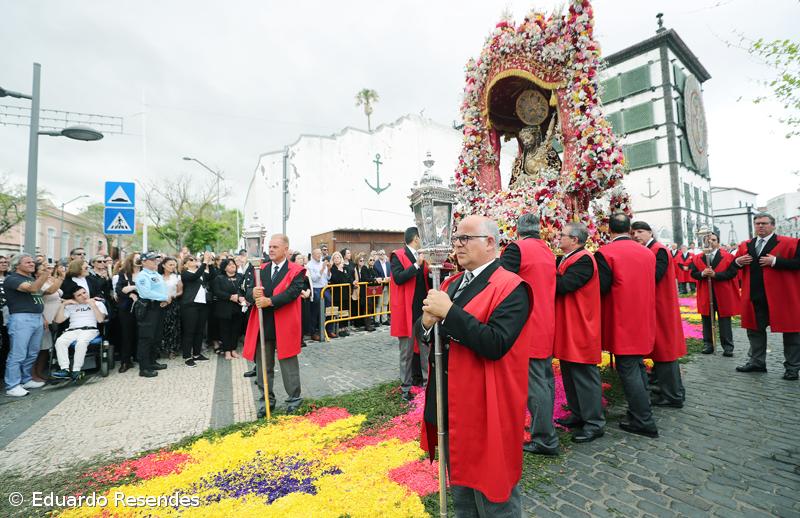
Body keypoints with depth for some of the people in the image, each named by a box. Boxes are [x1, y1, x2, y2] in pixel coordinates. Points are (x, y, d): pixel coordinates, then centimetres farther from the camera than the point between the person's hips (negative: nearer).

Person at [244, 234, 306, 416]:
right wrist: (253, 293, -19)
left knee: (288, 364, 7)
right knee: (263, 365, 15)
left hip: (285, 326, -5)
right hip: (263, 325, 5)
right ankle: (268, 400, 31)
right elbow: (248, 292, 5)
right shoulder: (261, 269, 10)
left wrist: (270, 301, -25)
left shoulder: (296, 271, -5)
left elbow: (292, 292, -18)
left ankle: (294, 398, 25)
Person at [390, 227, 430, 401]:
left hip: (423, 309, 6)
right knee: (407, 351, 5)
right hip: (406, 310, -6)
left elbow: (427, 281, 14)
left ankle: (427, 380, 28)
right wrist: (417, 265, -20)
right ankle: (405, 387, 19)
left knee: (426, 348, 14)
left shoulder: (421, 257, 12)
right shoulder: (398, 255, -8)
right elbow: (398, 278, -22)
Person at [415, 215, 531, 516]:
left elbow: (495, 344, -28)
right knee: (460, 493, 27)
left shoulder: (511, 287, -15)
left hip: (485, 411, -7)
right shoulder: (451, 284, 8)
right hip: (448, 407, 7)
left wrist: (449, 312, -27)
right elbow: (422, 335, 8)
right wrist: (427, 322, -14)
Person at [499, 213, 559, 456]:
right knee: (546, 377, 18)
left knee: (534, 382, -1)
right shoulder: (549, 251, 10)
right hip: (548, 326, 9)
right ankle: (545, 426, 33)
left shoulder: (517, 248, -14)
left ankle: (545, 439, 8)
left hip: (528, 326, -8)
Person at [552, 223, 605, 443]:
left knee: (585, 376, 1)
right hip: (566, 329, 9)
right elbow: (556, 282, 9)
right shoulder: (565, 259, 14)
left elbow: (562, 285, -26)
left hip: (579, 330, -9)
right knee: (570, 373, 17)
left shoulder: (583, 260, -16)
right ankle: (578, 414, 31)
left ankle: (595, 423, 14)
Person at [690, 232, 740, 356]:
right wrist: (702, 274, -18)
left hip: (723, 294, -2)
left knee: (724, 321, 4)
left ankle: (727, 346, 13)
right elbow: (693, 273, 2)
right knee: (706, 320, 9)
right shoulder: (698, 258, 5)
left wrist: (715, 274, -21)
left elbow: (733, 272, -11)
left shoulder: (727, 256, -3)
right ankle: (707, 345, 18)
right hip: (705, 294, 2)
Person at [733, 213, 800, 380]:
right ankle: (757, 362, 26)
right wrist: (738, 261, -5)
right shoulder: (745, 245, 9)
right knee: (755, 329, 13)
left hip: (781, 296, -4)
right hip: (755, 297, 5)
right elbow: (734, 266, 16)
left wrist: (775, 261, -22)